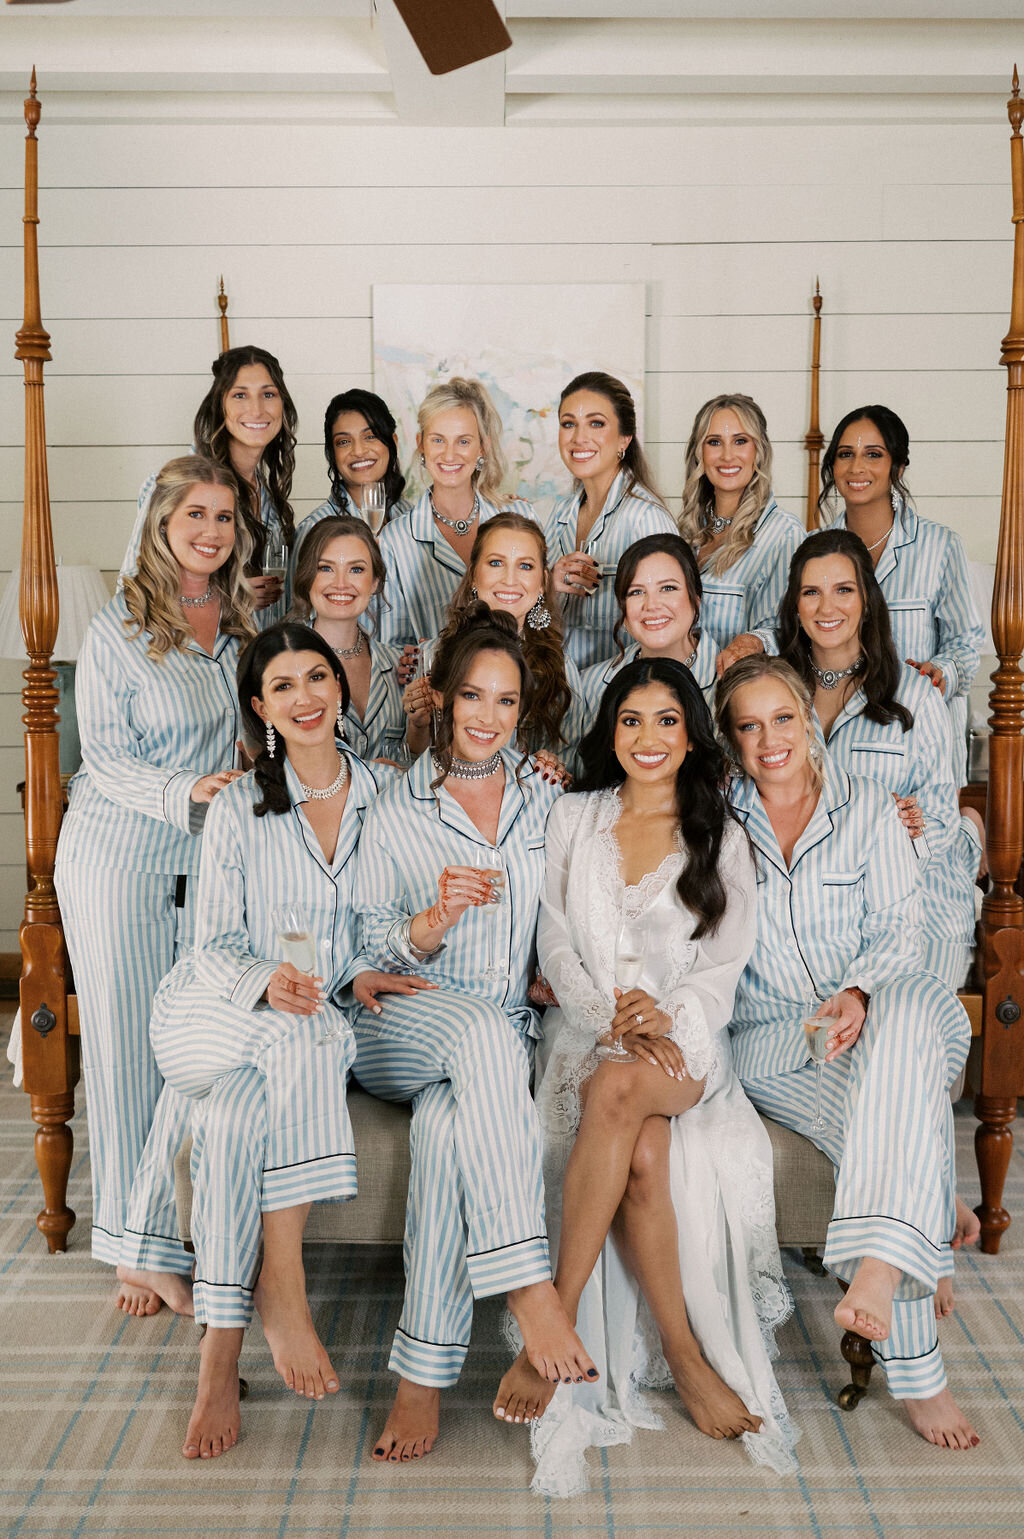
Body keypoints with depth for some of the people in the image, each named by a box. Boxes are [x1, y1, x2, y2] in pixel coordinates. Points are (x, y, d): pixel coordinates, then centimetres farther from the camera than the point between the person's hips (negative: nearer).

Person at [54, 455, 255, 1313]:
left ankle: (156, 1242, 14)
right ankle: (139, 1247, 15)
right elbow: (108, 759, -9)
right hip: (119, 860, -3)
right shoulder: (118, 629, -6)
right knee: (126, 1043, 2)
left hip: (212, 858, 4)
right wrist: (187, 791, -24)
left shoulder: (245, 623, 8)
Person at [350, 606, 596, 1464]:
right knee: (485, 1031, -38)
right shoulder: (396, 812, 6)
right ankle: (528, 1287, -41)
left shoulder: (545, 798, 13)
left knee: (449, 1125, -33)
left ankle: (423, 1375, -27)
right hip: (404, 1026, -1)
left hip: (507, 1038, 2)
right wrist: (435, 920, -17)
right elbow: (371, 956, 3)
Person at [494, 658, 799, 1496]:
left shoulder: (721, 837, 10)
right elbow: (556, 948, 6)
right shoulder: (574, 818, 13)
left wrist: (663, 1017, -17)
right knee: (644, 1153, -32)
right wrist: (613, 1014, -12)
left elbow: (725, 966, 3)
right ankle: (688, 1358, -23)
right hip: (587, 1028, 1)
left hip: (684, 1038, -1)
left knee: (621, 1090, -36)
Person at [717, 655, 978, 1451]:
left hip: (879, 1015, 1)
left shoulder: (868, 806, 8)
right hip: (770, 1039, -1)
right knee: (880, 1129, -31)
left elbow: (898, 930, 1)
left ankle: (878, 1265, -44)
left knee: (908, 1007, -37)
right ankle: (917, 1371, -26)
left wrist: (859, 993, -19)